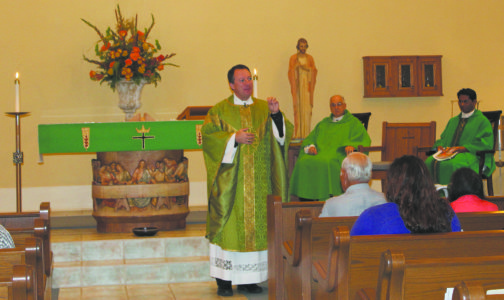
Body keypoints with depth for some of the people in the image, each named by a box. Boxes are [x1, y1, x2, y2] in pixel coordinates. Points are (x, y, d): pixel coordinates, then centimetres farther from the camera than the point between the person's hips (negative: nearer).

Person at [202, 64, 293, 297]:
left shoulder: (264, 108, 11)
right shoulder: (220, 110, 4)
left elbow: (282, 134, 3)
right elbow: (207, 134, -6)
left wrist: (276, 114, -13)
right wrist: (233, 138, -15)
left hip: (258, 182, 3)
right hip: (230, 182, -3)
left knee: (256, 226, 3)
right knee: (229, 226, -4)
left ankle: (249, 279, 11)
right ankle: (224, 280, 2)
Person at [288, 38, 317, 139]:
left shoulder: (310, 58, 11)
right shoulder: (293, 58, 4)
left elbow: (313, 73, 6)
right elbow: (291, 73, -2)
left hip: (307, 86, 2)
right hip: (297, 87, -2)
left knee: (307, 109, -5)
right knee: (298, 109, -8)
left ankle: (306, 133, -4)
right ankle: (298, 134, -9)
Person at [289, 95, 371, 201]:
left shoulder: (354, 123, 18)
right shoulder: (323, 123, 31)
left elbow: (364, 140, 3)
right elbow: (309, 139, 25)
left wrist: (352, 145, -19)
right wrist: (310, 146, 0)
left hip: (339, 156, -4)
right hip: (319, 154, 4)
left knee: (325, 163, -40)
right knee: (303, 162, -28)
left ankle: (325, 199, -38)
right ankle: (306, 200, -26)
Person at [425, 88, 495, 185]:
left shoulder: (482, 121, 7)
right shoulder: (453, 121, 27)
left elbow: (485, 144, -6)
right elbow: (442, 139, 26)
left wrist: (458, 148, -15)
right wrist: (440, 146, -1)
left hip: (469, 154, -6)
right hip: (448, 154, 6)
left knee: (451, 164, -40)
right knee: (429, 162, -27)